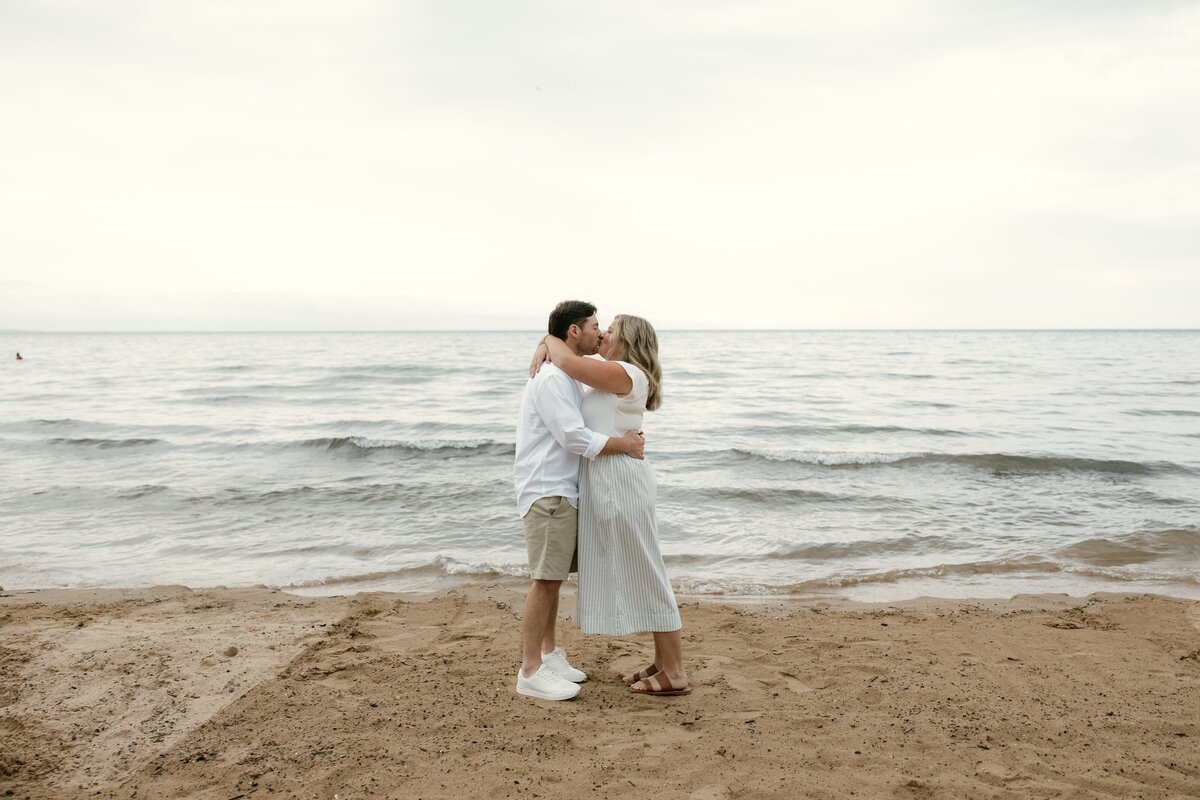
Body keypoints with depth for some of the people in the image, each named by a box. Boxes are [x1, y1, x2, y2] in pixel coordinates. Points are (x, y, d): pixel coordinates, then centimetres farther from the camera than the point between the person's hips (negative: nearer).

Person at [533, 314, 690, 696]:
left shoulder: (627, 374, -14)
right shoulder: (610, 375, 15)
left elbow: (568, 361, -20)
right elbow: (566, 351, 27)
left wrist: (549, 340, -2)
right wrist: (543, 346, 7)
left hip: (622, 484, -11)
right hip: (607, 486, 11)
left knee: (645, 577, -2)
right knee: (635, 574, 16)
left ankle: (675, 674, 8)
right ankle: (662, 661, 27)